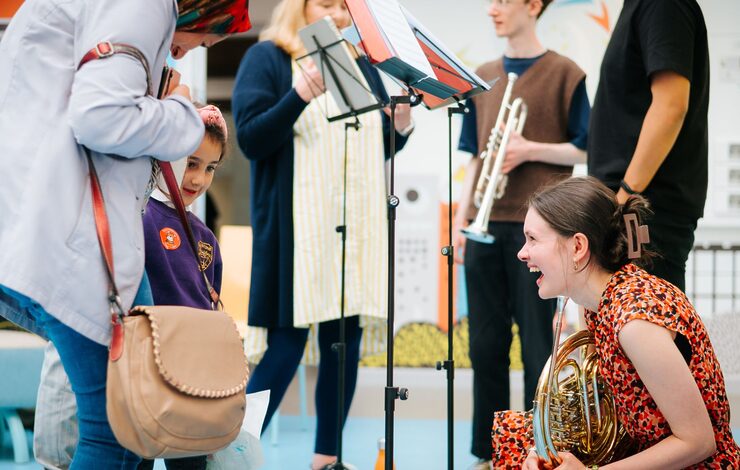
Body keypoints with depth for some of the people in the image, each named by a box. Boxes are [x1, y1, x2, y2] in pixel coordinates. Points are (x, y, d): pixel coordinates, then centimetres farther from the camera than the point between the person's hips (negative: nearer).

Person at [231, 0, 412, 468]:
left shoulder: (362, 63, 16)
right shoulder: (266, 58, 1)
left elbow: (381, 146, 21)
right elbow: (251, 139, -8)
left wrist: (401, 125, -2)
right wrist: (299, 96, -23)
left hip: (358, 226, 6)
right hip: (297, 228, -5)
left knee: (346, 342, 5)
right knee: (287, 346, -9)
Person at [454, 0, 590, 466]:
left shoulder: (564, 74, 0)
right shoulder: (484, 76, 15)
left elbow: (585, 151, 0)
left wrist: (530, 150, -13)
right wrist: (460, 221, 10)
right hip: (485, 224, 5)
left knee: (537, 345, -2)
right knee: (486, 344, 6)